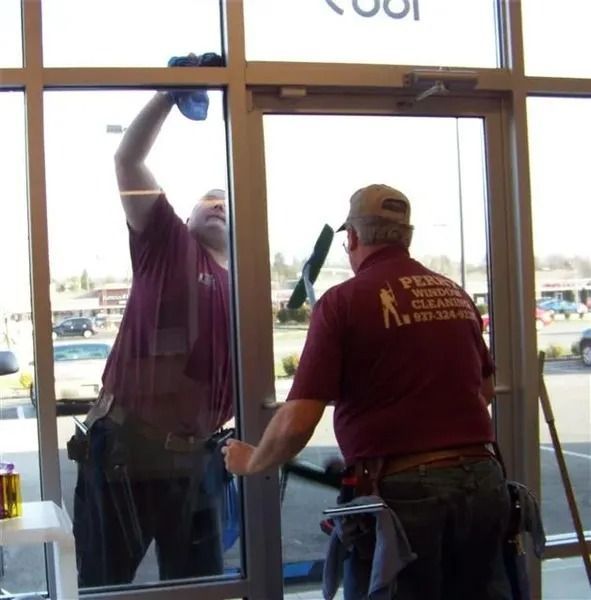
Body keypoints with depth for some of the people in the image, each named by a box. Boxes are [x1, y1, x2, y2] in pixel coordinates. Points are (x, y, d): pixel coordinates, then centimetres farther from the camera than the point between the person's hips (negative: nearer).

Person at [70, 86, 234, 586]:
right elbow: (128, 160, -10)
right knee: (104, 583, 10)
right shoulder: (168, 245, 0)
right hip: (124, 443, -4)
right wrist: (171, 93, -14)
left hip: (196, 455, 4)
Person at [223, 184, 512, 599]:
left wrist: (251, 462, 5)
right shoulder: (456, 294, 9)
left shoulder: (344, 301, -9)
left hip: (403, 490, -5)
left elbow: (297, 423, -14)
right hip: (481, 481, 6)